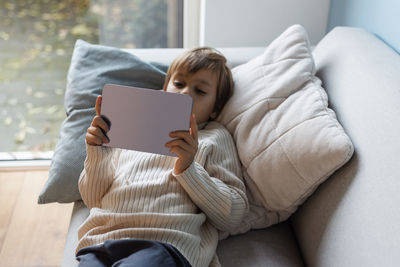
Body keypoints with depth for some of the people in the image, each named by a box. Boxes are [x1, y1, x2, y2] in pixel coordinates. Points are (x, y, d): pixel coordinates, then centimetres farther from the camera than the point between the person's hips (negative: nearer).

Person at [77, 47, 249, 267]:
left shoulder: (214, 137, 17)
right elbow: (93, 199, 22)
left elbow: (233, 216, 4)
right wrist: (96, 150, 7)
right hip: (101, 240, 3)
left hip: (164, 243, -2)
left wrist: (188, 168, -7)